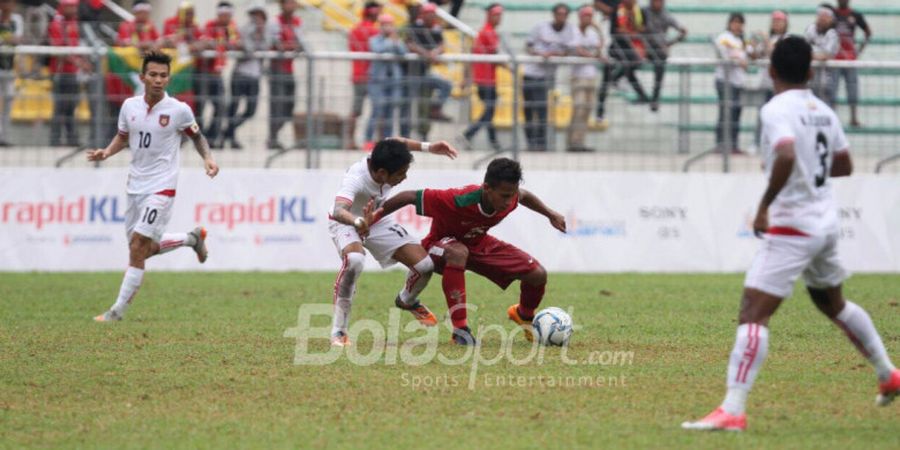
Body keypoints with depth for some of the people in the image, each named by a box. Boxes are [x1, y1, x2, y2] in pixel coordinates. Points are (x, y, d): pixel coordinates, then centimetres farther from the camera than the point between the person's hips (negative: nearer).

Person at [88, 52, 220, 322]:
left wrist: (207, 158, -11)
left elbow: (196, 136, 7)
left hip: (161, 186, -6)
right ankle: (191, 238, 38)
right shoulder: (130, 106, 1)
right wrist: (106, 153, -2)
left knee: (138, 246, -14)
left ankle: (118, 310, -7)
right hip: (135, 185, 6)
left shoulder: (179, 110, -10)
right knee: (143, 249, 12)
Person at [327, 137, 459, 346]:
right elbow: (338, 211, -60)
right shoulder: (355, 179, -42)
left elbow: (397, 143, 2)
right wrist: (359, 223, -80)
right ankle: (338, 331, -28)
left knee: (425, 265, -5)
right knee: (354, 260, -40)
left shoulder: (384, 158, -24)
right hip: (346, 222, -6)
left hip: (377, 220, 6)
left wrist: (427, 147, -4)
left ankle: (407, 301, 32)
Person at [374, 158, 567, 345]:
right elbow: (410, 196, -32)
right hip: (442, 245, -6)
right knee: (457, 253, -45)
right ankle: (460, 329, -37)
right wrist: (375, 216, -25)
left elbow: (524, 195, 6)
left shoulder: (509, 198, -22)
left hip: (478, 244, 6)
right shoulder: (458, 201, -41)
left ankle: (524, 316, 30)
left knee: (538, 274, -6)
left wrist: (550, 213, 3)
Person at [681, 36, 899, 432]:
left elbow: (785, 158, -31)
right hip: (827, 222, 8)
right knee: (832, 302, 30)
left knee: (752, 314, -12)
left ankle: (732, 410, -22)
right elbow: (844, 165, 17)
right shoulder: (823, 111, 9)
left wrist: (765, 206, -22)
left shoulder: (777, 111, -15)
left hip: (792, 227, -8)